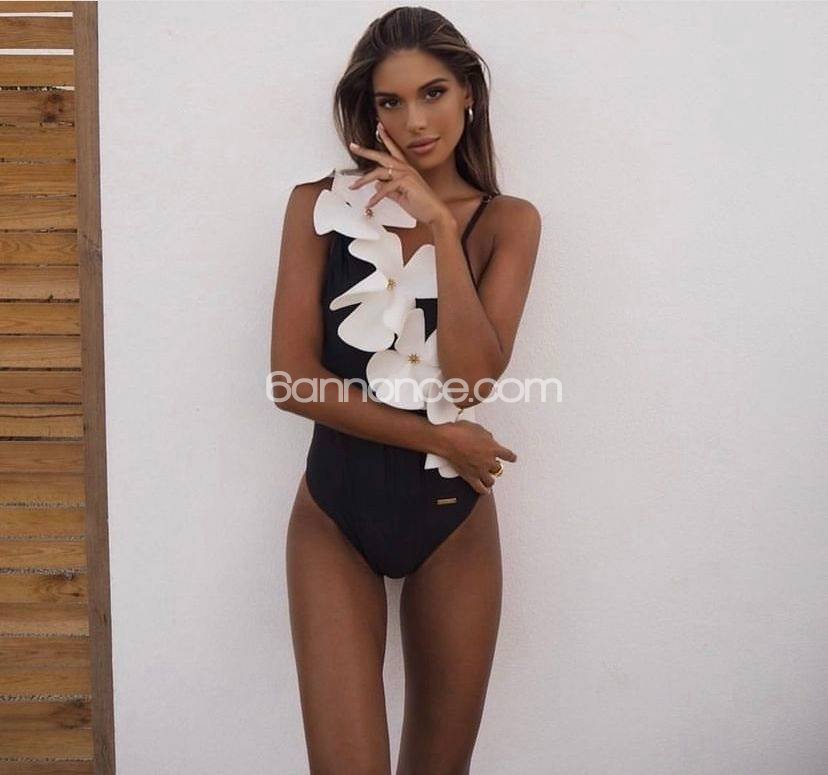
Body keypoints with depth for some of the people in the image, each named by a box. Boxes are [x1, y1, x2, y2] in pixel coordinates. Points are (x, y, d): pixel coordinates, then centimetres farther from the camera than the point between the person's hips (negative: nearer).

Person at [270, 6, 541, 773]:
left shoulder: (507, 221, 0)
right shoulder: (320, 206, -2)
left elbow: (476, 375, -15)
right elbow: (292, 378, -9)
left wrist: (440, 226, -17)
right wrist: (436, 436, -11)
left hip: (453, 518, 1)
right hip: (335, 514, -1)